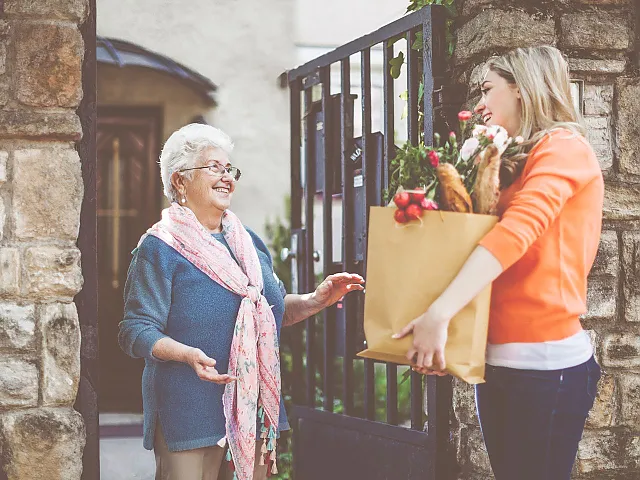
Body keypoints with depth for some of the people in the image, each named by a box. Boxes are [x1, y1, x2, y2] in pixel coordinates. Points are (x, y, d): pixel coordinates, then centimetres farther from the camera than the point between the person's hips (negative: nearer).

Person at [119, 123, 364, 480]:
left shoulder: (250, 243, 16)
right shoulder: (160, 248, -6)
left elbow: (275, 311, 22)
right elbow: (137, 331, -12)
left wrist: (316, 301, 4)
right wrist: (188, 354, -28)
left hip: (256, 408, 6)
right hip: (191, 412, -6)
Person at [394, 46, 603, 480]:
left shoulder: (565, 148, -8)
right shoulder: (517, 164, 19)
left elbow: (517, 231, -23)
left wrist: (439, 313, -32)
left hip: (545, 363, -8)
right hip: (499, 360, 8)